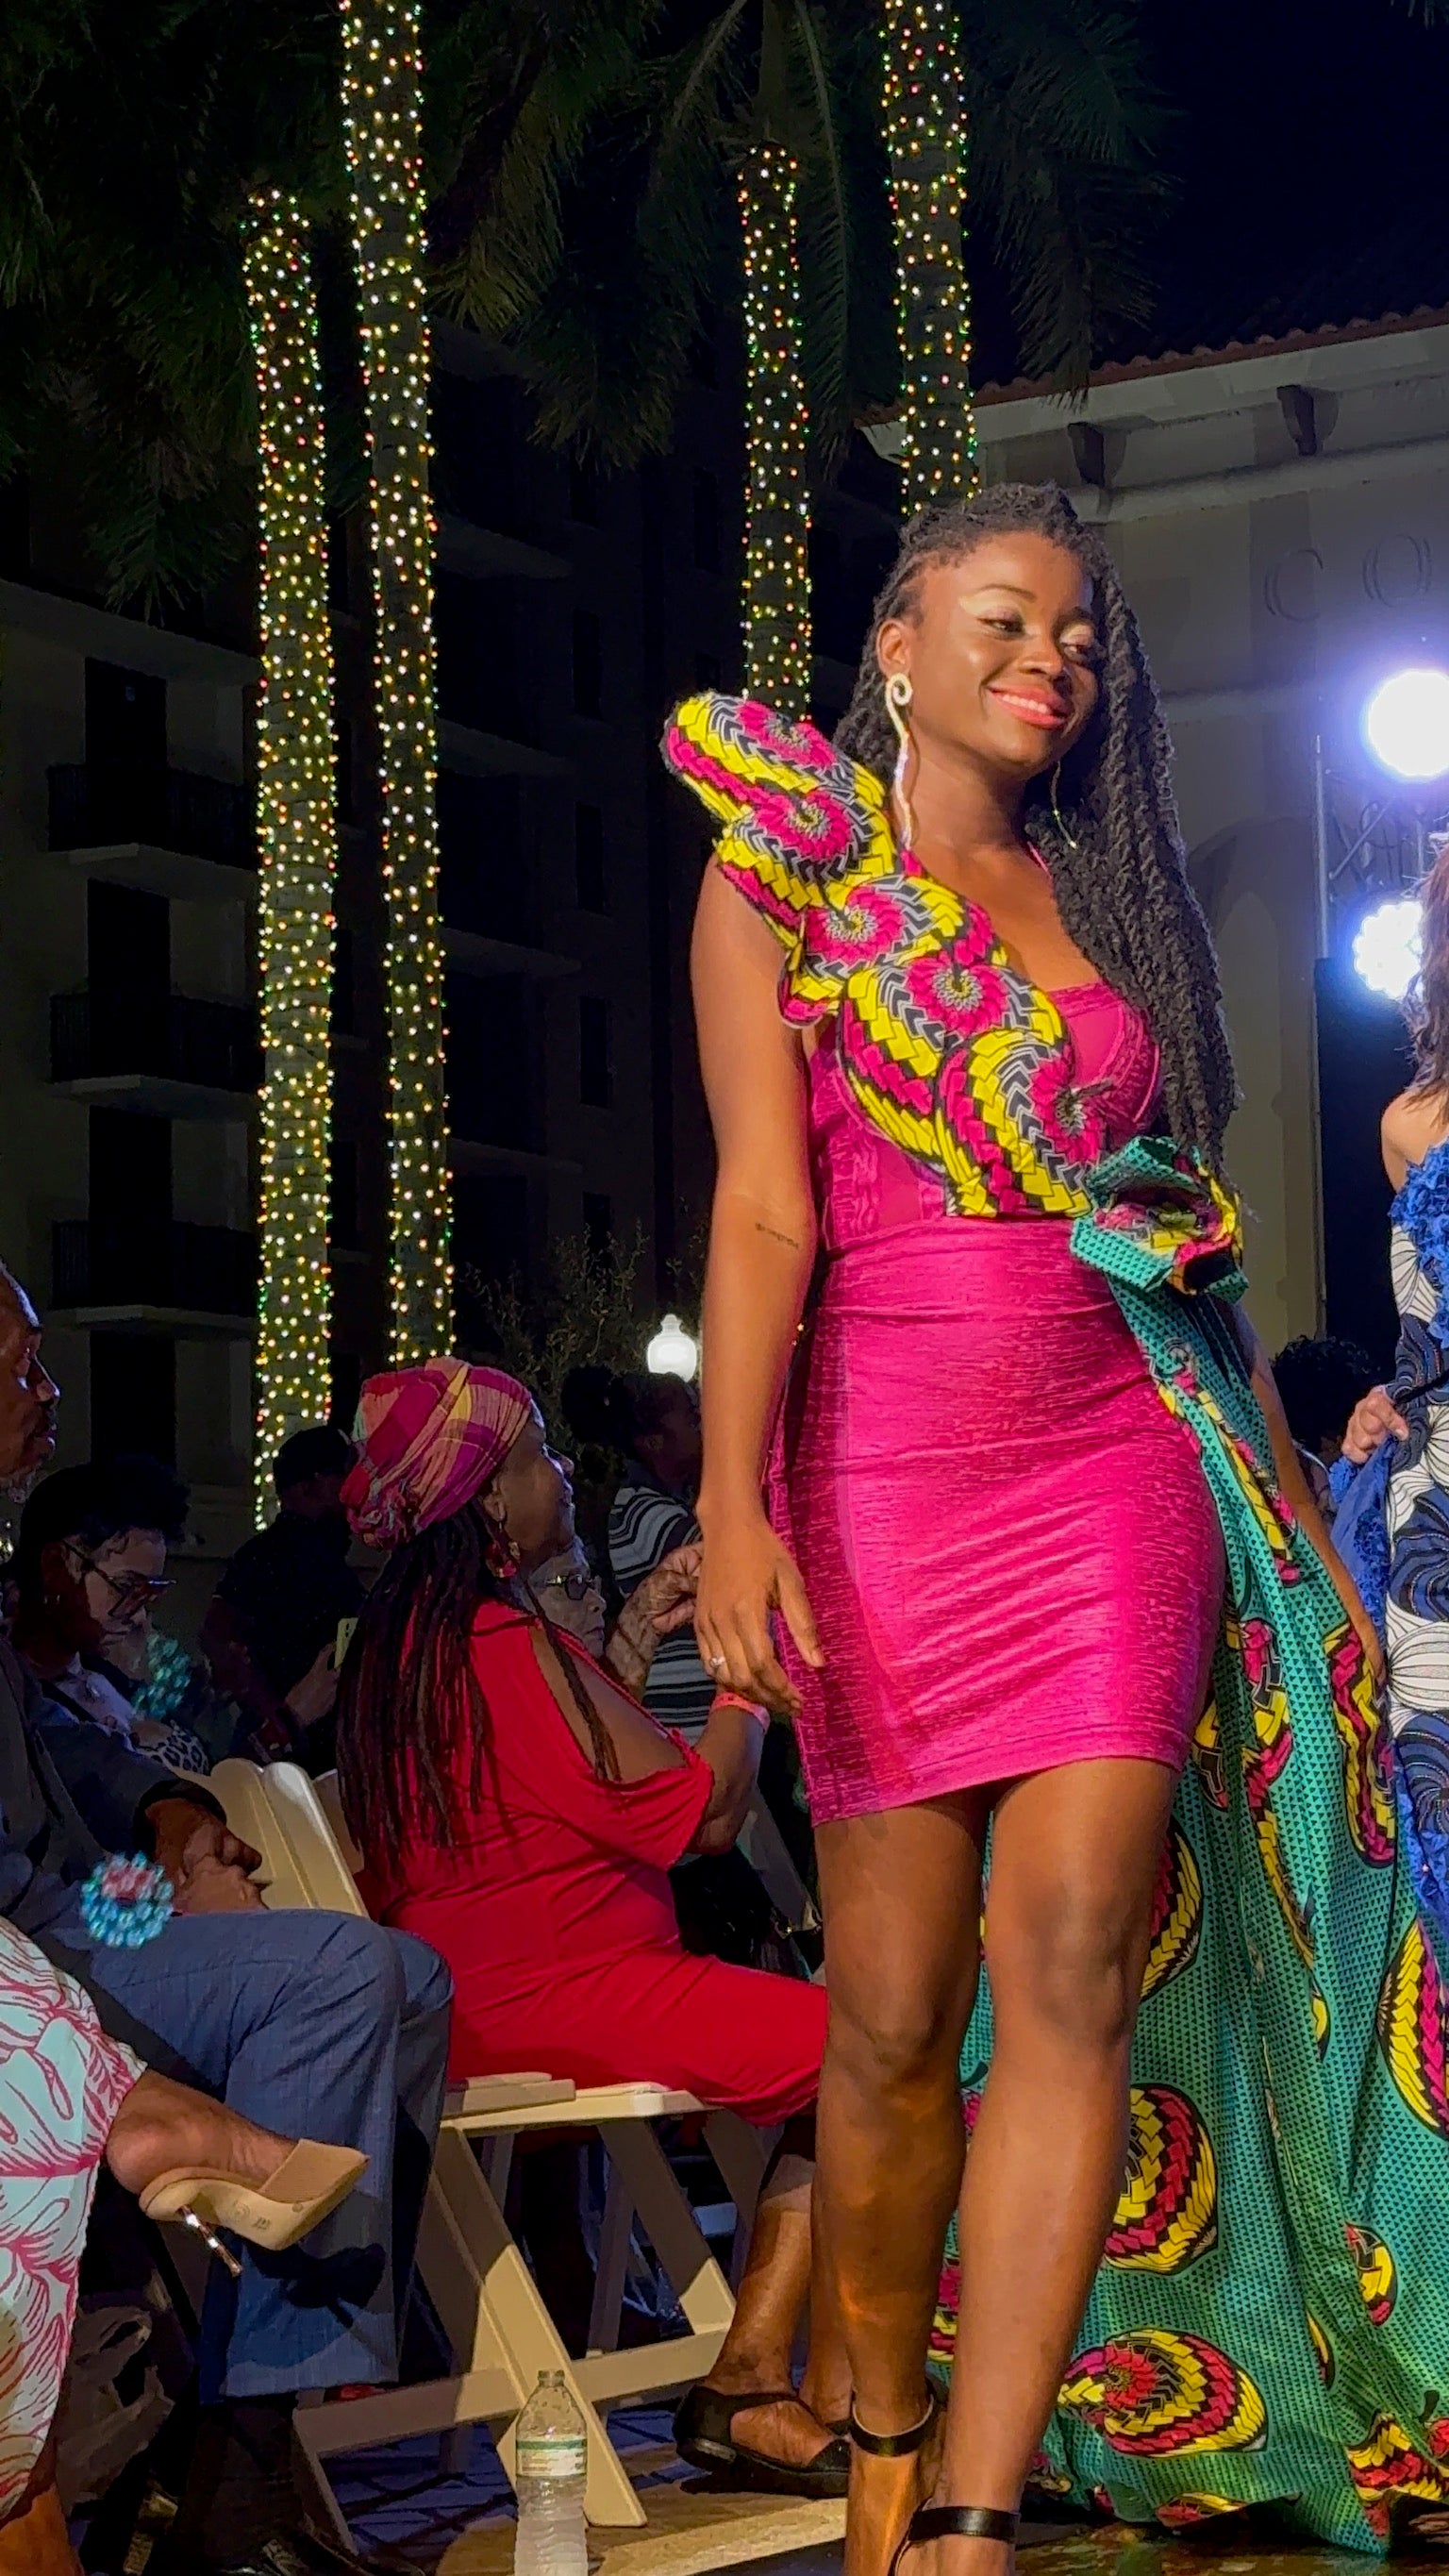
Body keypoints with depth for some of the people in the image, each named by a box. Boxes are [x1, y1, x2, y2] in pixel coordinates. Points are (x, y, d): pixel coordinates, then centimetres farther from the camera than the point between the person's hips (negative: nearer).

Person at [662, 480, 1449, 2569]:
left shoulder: (1111, 898, 16)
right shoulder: (788, 875, 5)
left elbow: (1189, 1216, 18)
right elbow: (764, 1204, -5)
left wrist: (1276, 1463, 13)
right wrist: (734, 1506, -14)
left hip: (1121, 1460, 3)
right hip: (885, 1472, -2)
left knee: (1071, 1965, -11)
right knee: (896, 2008, -1)